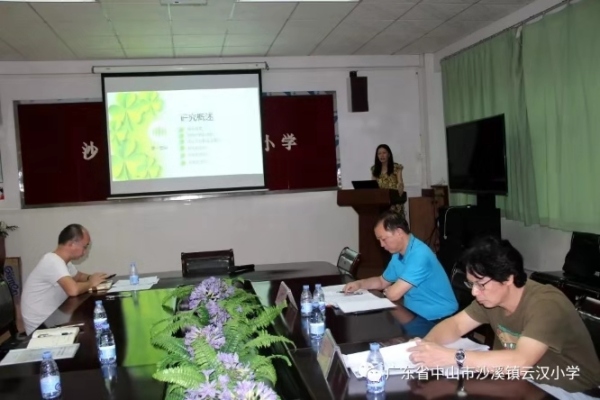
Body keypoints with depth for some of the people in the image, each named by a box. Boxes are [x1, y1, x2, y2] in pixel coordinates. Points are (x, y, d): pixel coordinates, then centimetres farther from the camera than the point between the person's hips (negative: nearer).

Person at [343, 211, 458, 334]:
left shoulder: (419, 255, -25)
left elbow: (393, 294, -26)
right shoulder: (398, 254, 7)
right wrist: (359, 284, 2)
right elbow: (382, 281, 21)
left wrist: (386, 290, -3)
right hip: (416, 312, 9)